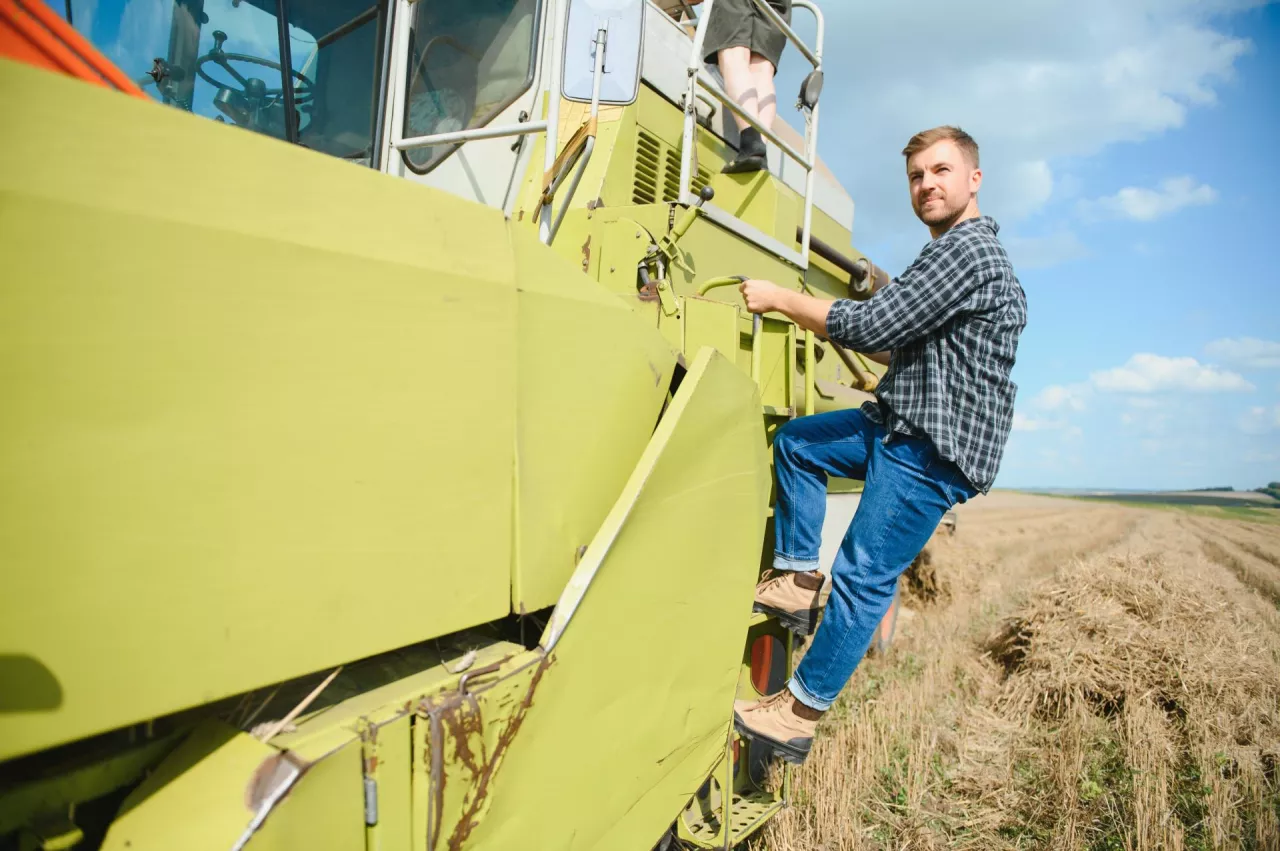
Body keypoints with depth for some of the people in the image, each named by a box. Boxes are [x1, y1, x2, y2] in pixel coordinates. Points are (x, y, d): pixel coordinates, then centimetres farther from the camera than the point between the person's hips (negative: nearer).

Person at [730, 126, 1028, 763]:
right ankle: (797, 580, 13)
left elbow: (871, 326, -22)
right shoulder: (956, 252, 20)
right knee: (795, 441, 14)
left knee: (862, 577, -8)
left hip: (934, 446, -11)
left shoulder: (967, 250, -14)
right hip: (904, 424, 11)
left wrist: (781, 299, -11)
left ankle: (799, 715, 4)